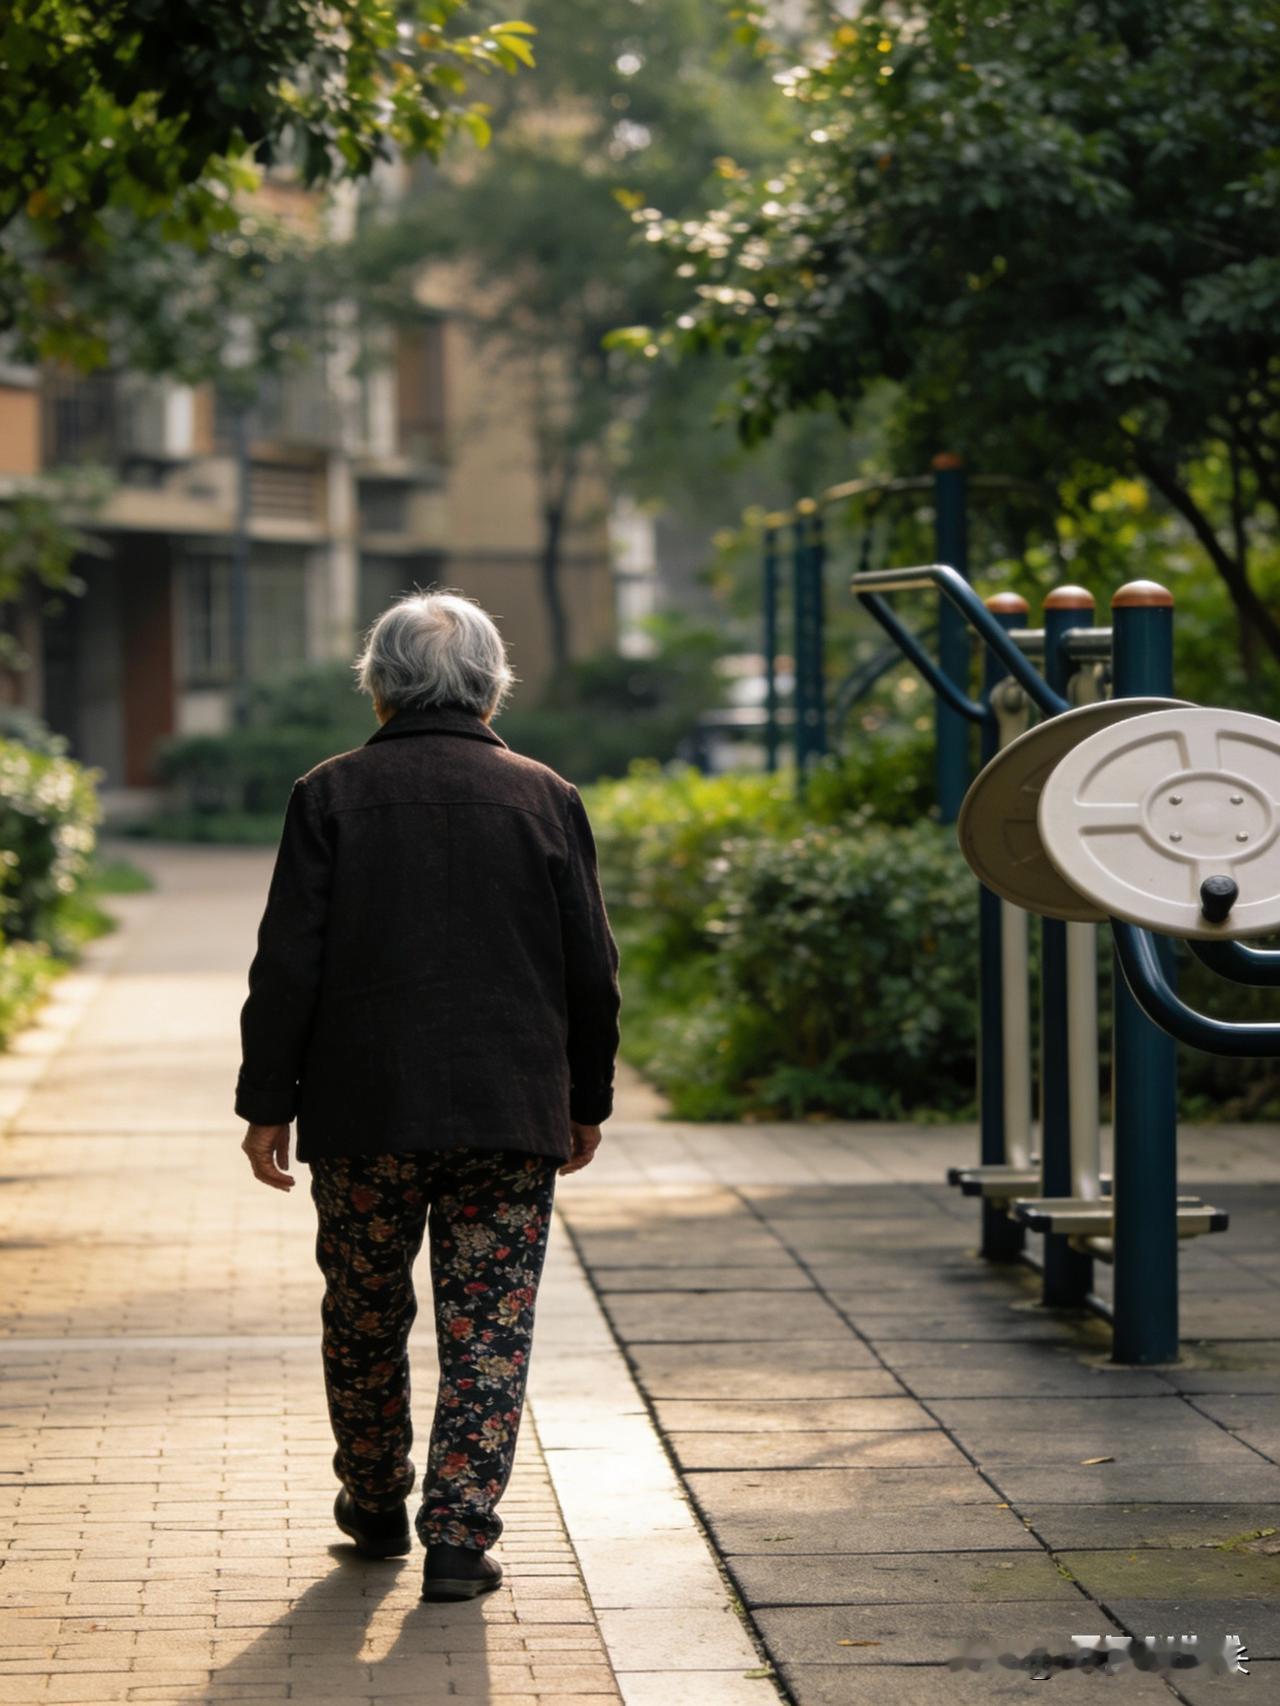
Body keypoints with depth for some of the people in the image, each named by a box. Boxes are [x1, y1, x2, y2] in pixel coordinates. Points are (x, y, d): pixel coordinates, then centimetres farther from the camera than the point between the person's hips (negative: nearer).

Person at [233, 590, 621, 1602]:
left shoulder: (332, 795, -1)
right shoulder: (546, 798, 3)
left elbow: (289, 965, -4)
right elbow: (593, 971, 5)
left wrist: (269, 1102, 2)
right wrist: (587, 1100, 16)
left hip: (363, 1112, 0)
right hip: (513, 1115, 0)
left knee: (364, 1317, 16)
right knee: (489, 1331, 4)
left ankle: (375, 1508, 30)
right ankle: (460, 1537, -2)